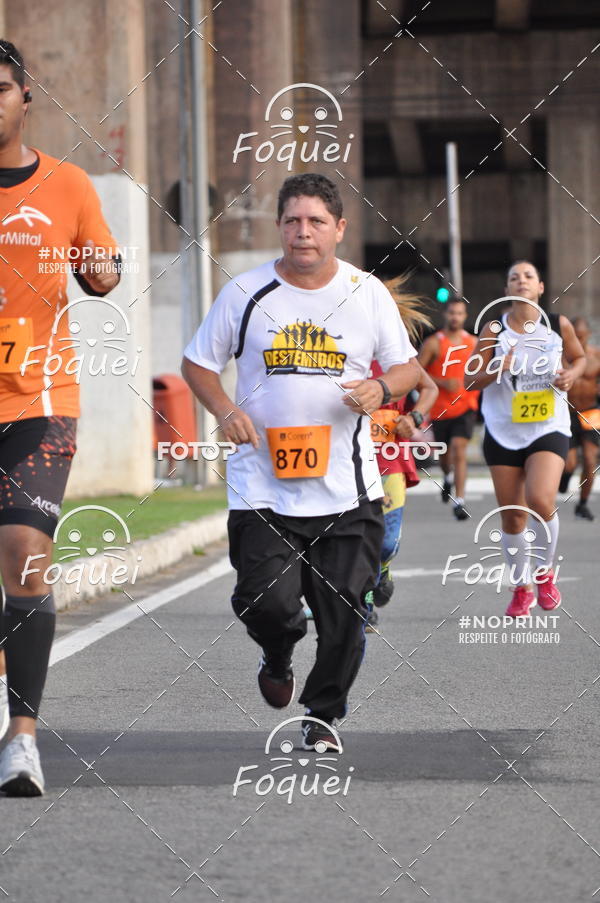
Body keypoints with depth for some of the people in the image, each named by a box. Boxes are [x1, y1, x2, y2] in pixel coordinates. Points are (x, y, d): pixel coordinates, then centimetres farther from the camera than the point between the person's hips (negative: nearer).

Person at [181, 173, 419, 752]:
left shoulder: (368, 292, 5)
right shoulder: (245, 293, 2)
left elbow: (406, 367, 14)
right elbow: (197, 363, 12)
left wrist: (381, 389, -9)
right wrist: (226, 412, -7)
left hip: (345, 487, 1)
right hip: (263, 483, -1)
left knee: (344, 614, -2)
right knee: (267, 602, -12)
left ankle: (323, 715, 21)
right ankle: (277, 658, 25)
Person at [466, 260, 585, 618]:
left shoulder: (559, 326, 0)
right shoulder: (494, 330, -2)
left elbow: (579, 357, 18)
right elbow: (470, 379, 0)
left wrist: (571, 374, -4)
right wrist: (495, 370, -20)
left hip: (549, 429, -1)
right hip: (504, 432, 1)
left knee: (541, 501, -22)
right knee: (512, 515, 4)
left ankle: (545, 572, 4)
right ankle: (522, 588, 22)